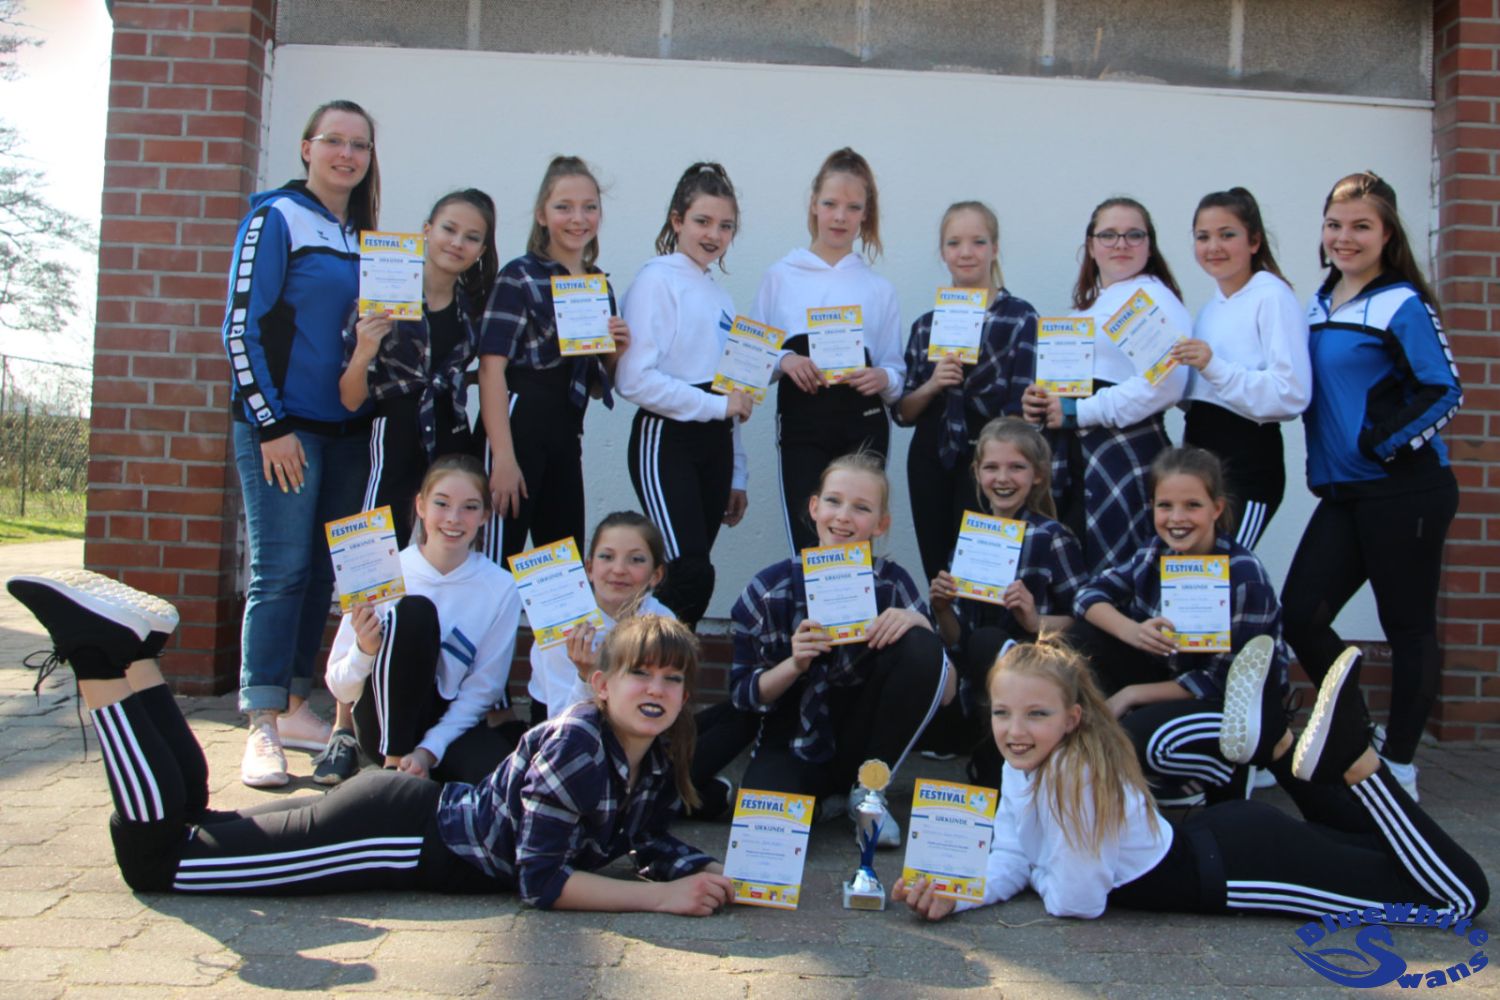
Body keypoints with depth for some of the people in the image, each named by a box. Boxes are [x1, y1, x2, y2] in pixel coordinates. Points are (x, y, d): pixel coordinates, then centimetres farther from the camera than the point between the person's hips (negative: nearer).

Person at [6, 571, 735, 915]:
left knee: (193, 820, 14)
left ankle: (131, 654, 14)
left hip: (423, 816, 8)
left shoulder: (655, 760, 2)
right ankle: (105, 658, -4)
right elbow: (541, 880, -25)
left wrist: (709, 874, -6)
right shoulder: (576, 742, -24)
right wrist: (662, 897, -24)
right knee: (155, 857, -8)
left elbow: (652, 843, 14)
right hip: (398, 830, -8)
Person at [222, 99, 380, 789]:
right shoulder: (277, 219, -4)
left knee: (322, 572, 10)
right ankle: (262, 730, 0)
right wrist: (271, 424, -14)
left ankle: (293, 707, 22)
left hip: (345, 430, 6)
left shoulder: (363, 237, 14)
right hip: (281, 427, -6)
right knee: (281, 571, -7)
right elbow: (240, 328, -10)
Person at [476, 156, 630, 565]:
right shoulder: (521, 276, -5)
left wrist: (616, 353, -1)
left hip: (566, 436, 7)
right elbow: (492, 367, -14)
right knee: (499, 559, -6)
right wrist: (503, 456, -21)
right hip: (517, 426, -7)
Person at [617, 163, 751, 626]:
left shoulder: (720, 297, 19)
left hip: (714, 444, 7)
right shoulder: (656, 281, -4)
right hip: (666, 439, -7)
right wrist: (718, 403, -12)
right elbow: (635, 380, -16)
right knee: (692, 574, -17)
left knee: (684, 576, 6)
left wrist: (737, 474, 21)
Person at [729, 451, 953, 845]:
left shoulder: (892, 583, -8)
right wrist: (795, 665, -24)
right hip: (796, 742, -2)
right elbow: (742, 693, -5)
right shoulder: (770, 589, -10)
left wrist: (921, 625, -26)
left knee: (920, 648, -24)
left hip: (863, 737, 2)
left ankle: (868, 791, -8)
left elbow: (944, 692, -8)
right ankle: (825, 797, 3)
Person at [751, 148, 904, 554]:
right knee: (809, 549, -11)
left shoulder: (878, 289, 14)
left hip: (863, 428, 2)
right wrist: (782, 360, -13)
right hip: (801, 427, -1)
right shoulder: (780, 277, 9)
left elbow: (898, 373, 12)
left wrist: (883, 377, -11)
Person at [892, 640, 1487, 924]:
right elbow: (1010, 861, 0)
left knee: (1462, 895, -5)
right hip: (1205, 848, 8)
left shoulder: (1071, 776, -31)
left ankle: (1350, 758, -2)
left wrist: (1040, 878, -8)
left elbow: (1077, 902, -29)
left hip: (1229, 871, -8)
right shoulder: (1023, 765, -6)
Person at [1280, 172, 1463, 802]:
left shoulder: (1402, 304, -8)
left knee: (1408, 627, 4)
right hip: (1341, 493, 7)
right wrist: (1321, 465, 11)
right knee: (1299, 615, 1)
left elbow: (1446, 391, -11)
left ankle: (1399, 765, 17)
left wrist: (1384, 442, -17)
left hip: (1404, 493, -7)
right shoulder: (1318, 305, 12)